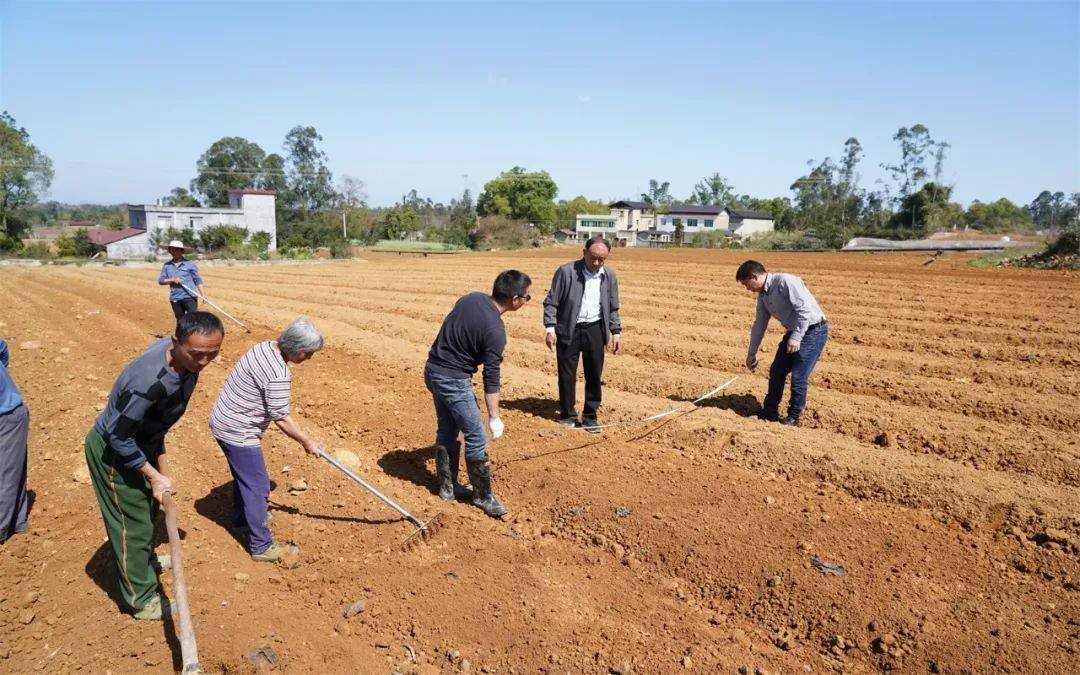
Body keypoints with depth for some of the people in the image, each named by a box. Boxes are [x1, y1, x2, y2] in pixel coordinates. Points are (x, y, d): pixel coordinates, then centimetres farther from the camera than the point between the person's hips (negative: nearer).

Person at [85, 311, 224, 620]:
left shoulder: (175, 351, -15)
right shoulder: (150, 381, -42)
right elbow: (119, 438, -29)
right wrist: (154, 476, -21)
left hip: (139, 441, 8)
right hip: (113, 452, -8)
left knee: (148, 506, 27)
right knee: (133, 522, 7)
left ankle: (144, 560, 54)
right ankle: (142, 600, 26)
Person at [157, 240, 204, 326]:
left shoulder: (190, 264, 1)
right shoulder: (167, 265, 11)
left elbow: (198, 280, 2)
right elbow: (160, 280, 7)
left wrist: (203, 295, -7)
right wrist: (172, 280, -12)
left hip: (190, 297, -4)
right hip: (175, 299, 4)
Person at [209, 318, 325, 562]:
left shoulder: (266, 346, -1)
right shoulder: (278, 375, -29)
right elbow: (281, 418, -22)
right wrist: (307, 442, -10)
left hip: (223, 421, 10)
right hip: (238, 432, -10)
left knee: (244, 475, 27)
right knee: (257, 486, 1)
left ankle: (241, 518, 49)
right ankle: (261, 547, 11)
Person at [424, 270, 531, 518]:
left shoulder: (471, 298, 0)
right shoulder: (495, 330, -22)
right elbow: (491, 378, -17)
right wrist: (494, 417, -10)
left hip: (432, 370, 9)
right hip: (453, 380, -9)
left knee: (447, 431, 19)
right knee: (476, 437, 1)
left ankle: (448, 487, 31)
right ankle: (482, 495, 13)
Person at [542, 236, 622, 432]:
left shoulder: (609, 276, 5)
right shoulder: (566, 272, -8)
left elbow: (613, 308, 14)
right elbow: (551, 301, -4)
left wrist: (616, 332, 9)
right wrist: (550, 328, -10)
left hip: (595, 330, 3)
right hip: (568, 330, -3)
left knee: (594, 375, 6)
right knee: (567, 375, 5)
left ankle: (590, 417, 19)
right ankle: (568, 415, 21)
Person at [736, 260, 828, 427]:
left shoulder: (786, 281, -21)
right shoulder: (763, 295, 6)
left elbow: (805, 309, -26)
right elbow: (759, 324, 15)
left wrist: (796, 337, -28)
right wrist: (751, 353, 20)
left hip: (813, 330, -9)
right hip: (794, 332, 9)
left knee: (798, 376, -8)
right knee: (776, 371, 10)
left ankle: (793, 417, 9)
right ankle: (770, 412, 24)